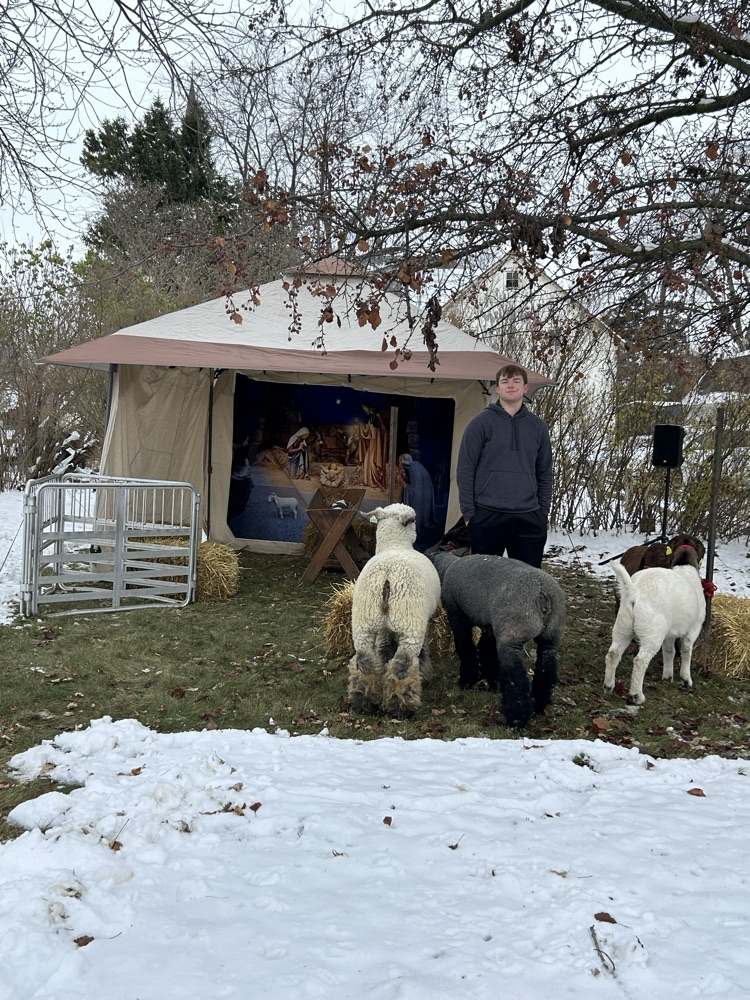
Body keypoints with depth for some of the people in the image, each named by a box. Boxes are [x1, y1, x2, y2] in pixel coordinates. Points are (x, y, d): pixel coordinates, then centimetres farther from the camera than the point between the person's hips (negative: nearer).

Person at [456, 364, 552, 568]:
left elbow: (544, 474, 15)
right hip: (488, 517, -3)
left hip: (529, 519, 3)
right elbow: (465, 471, -2)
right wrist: (469, 513, -6)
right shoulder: (481, 423, 0)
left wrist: (543, 512, 8)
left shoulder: (538, 426, 11)